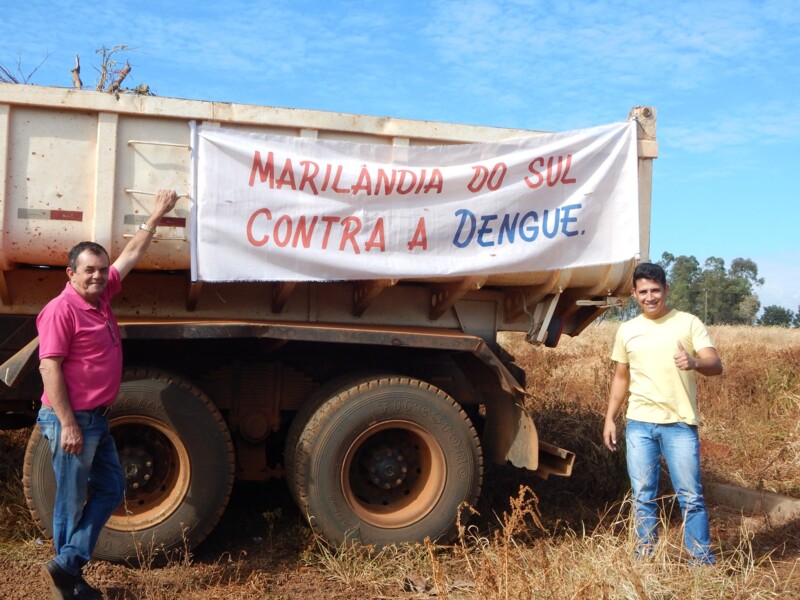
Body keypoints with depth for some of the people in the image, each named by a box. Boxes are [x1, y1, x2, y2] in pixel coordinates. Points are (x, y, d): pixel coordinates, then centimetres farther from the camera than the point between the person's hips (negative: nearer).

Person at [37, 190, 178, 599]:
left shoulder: (100, 296, 8)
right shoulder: (62, 309, -16)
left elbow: (131, 255, 18)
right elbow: (49, 368, -21)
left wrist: (156, 216, 23)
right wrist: (68, 424, -23)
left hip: (96, 418, 9)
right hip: (72, 420, -9)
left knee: (111, 489, 14)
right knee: (72, 501, 3)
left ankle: (67, 565, 18)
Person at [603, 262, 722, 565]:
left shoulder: (689, 323, -1)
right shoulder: (627, 330, 9)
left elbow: (716, 365, -11)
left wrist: (695, 362, -33)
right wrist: (610, 418, 11)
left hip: (680, 425, -3)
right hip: (639, 425, 3)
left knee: (691, 497, 0)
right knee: (643, 497, 9)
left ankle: (703, 561, 13)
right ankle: (645, 558, 21)